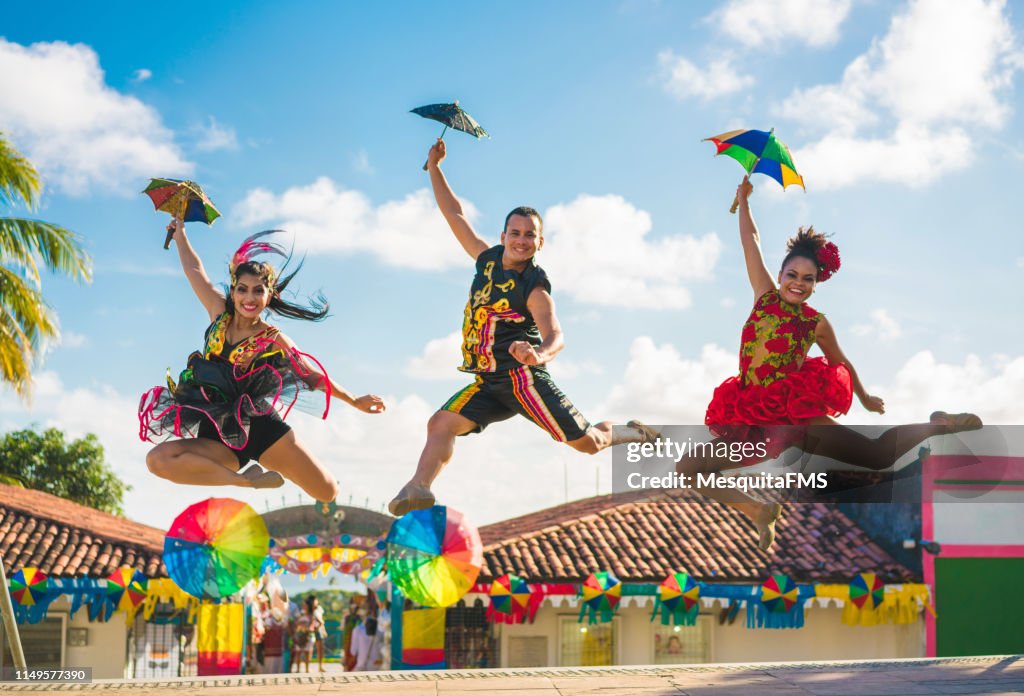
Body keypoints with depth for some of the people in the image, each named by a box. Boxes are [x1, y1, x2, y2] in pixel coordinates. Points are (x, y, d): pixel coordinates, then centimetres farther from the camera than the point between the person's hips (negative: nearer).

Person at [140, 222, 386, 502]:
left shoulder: (274, 340, -3)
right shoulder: (220, 313, 4)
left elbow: (314, 376, 7)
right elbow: (195, 270, 17)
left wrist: (355, 401, 12)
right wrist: (180, 233, 29)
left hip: (262, 429, -2)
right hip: (219, 438, 2)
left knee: (327, 493, -5)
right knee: (159, 460, -29)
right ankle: (248, 480, -17)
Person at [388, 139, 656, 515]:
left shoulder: (535, 287, -11)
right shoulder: (488, 259, 7)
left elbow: (555, 335, -26)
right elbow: (455, 215, 15)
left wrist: (540, 353, -50)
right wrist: (434, 168, 14)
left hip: (522, 376, -6)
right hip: (488, 384, 6)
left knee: (588, 442, -4)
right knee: (441, 423, -17)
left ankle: (634, 434, 25)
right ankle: (418, 488, -32)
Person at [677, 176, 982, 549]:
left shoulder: (816, 322, 4)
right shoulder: (765, 297, 6)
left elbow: (840, 362, 20)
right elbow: (751, 241, 8)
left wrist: (865, 398, 30)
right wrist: (743, 199, 9)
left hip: (799, 414, -2)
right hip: (751, 422, 2)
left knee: (879, 455, -6)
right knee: (687, 469, -13)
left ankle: (937, 426, 24)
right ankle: (758, 511, 5)